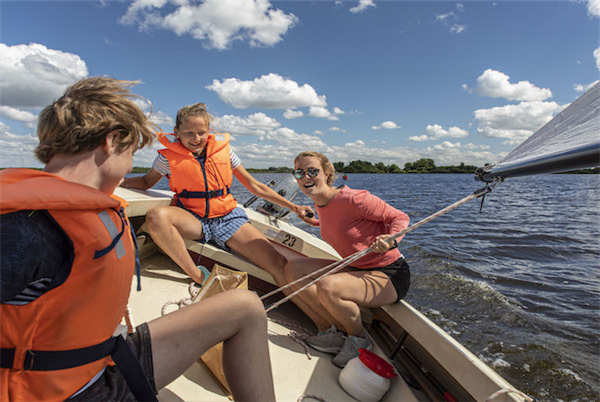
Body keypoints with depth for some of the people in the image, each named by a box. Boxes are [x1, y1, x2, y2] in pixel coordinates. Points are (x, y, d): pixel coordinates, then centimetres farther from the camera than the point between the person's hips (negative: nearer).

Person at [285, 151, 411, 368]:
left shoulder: (351, 199, -22)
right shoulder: (320, 204, 2)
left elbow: (400, 217, -14)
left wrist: (391, 240, -33)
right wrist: (317, 222, 30)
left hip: (389, 275, -8)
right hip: (356, 269, 8)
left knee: (327, 287, -35)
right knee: (293, 269, -4)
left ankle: (360, 340, -4)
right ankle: (338, 330, -1)